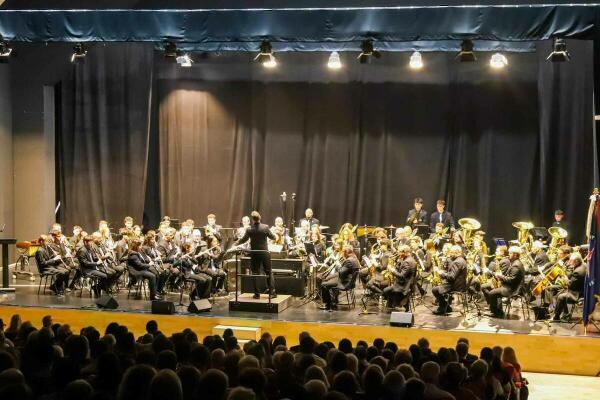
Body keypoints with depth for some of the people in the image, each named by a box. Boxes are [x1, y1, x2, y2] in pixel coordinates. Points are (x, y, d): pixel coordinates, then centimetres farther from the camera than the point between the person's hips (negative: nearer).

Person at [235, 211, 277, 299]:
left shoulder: (249, 229, -9)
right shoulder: (265, 227, -9)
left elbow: (244, 239, 4)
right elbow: (272, 237, 2)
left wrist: (237, 242, 24)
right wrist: (275, 237, 26)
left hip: (254, 254, 0)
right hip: (265, 253, 0)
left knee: (255, 273, 7)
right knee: (268, 272, 9)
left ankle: (257, 294, 6)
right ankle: (272, 292, 8)